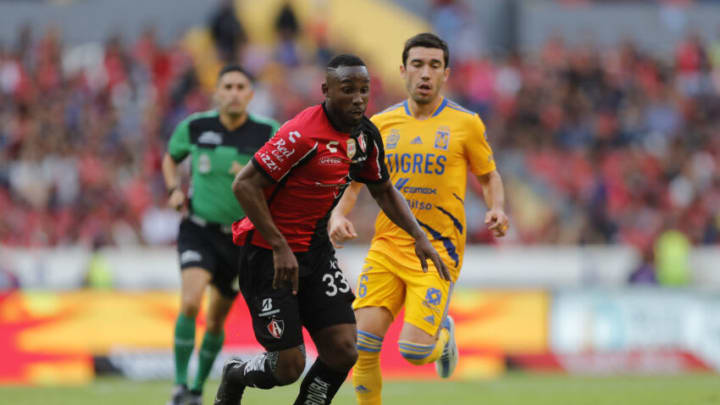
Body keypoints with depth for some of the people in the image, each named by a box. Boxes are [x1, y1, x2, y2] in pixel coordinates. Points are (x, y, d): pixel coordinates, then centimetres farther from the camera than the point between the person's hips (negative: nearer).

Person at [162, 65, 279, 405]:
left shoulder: (267, 134, -8)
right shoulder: (195, 127, -4)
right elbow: (171, 157, 17)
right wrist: (174, 189, -2)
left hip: (240, 237, 1)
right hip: (199, 230, -1)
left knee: (216, 320, 9)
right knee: (191, 303, -24)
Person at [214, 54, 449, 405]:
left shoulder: (366, 135, 1)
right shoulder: (303, 134, -24)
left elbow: (383, 191, 18)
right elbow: (244, 185, -23)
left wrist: (419, 236, 5)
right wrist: (280, 247, -24)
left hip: (316, 251, 7)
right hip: (268, 254, -7)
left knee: (343, 350, -8)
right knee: (289, 366, -7)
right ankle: (236, 376, 26)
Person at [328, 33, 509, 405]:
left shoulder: (465, 124, 1)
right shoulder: (380, 125, 7)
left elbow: (488, 176, 13)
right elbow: (351, 182, 15)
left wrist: (496, 210, -7)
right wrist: (338, 216, -4)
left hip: (438, 250, -2)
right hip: (387, 245, 2)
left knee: (414, 350, -15)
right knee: (363, 340, -14)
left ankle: (443, 335, 22)